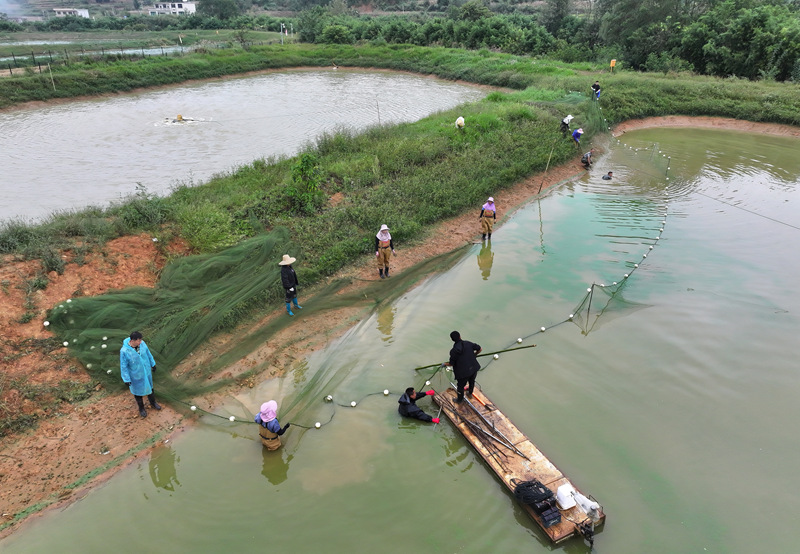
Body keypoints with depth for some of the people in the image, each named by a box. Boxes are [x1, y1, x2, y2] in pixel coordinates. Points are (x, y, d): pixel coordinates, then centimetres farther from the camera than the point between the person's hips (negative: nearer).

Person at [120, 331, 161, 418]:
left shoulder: (142, 343, -18)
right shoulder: (124, 351, -30)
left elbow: (148, 354, 1)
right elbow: (123, 366, -20)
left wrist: (153, 364, 13)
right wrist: (126, 380, -15)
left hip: (147, 372, 4)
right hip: (136, 376, -4)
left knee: (149, 387, 24)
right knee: (138, 391, 19)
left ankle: (153, 403, 49)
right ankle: (141, 408, 43)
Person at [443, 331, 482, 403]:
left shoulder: (453, 351, -20)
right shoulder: (468, 343, -11)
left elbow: (451, 364, -12)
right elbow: (480, 349, -2)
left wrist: (444, 364, 9)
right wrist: (474, 355, 17)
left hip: (464, 372, -4)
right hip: (474, 368, 4)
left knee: (460, 386, 22)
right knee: (472, 381, 33)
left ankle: (460, 399, 43)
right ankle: (470, 393, 59)